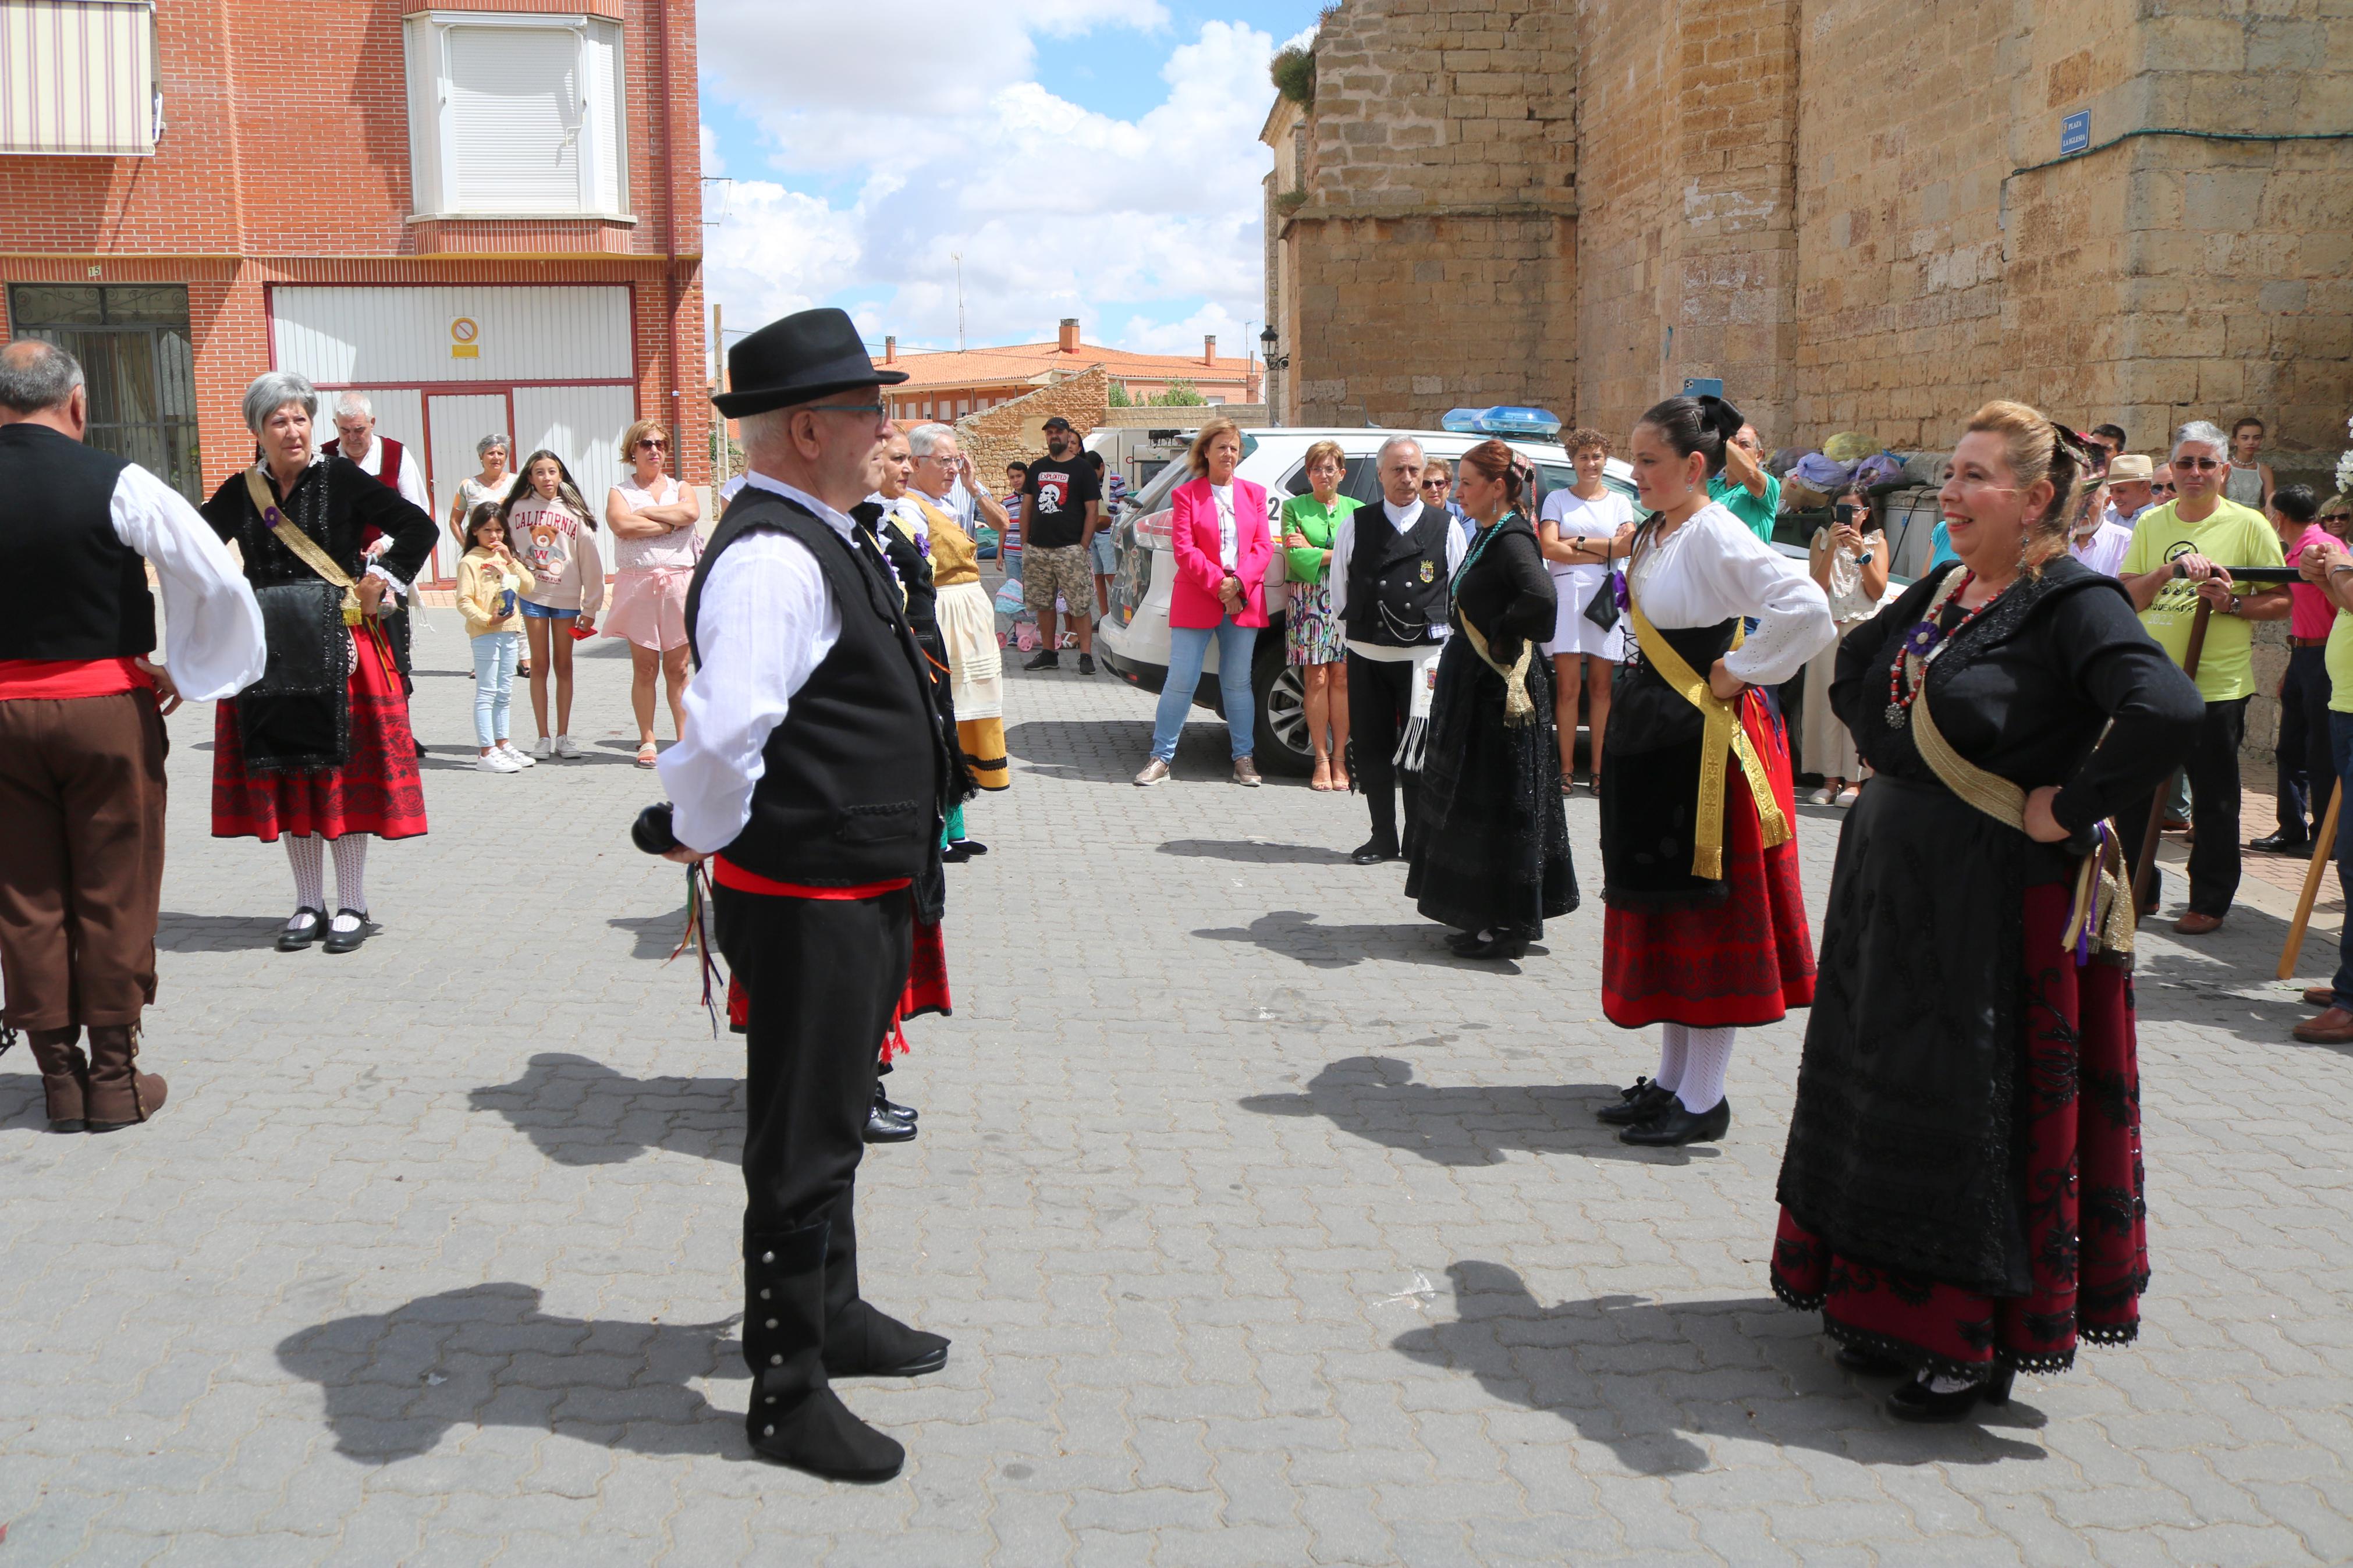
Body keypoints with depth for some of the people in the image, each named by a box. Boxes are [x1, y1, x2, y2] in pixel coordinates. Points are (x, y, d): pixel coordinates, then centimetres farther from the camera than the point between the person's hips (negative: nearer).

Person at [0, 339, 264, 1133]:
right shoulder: (116, 483, -11)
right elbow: (219, 578, -15)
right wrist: (187, 673, -3)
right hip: (109, 708, -3)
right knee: (113, 896, 6)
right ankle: (114, 1080, 12)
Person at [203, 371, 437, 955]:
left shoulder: (341, 479, -3)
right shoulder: (240, 493, 6)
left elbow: (420, 528, -4)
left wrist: (378, 586, -8)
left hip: (338, 643, -3)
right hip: (268, 651, 4)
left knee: (342, 770, -1)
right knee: (284, 772, 6)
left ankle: (352, 906, 9)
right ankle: (308, 904, 16)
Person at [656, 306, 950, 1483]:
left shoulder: (822, 543, 12)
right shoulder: (773, 558, -23)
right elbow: (722, 733, -36)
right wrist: (702, 837, -18)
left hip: (863, 898, 10)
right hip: (806, 906, -10)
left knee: (831, 1125, 25)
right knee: (802, 1147, 3)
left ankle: (832, 1315, 45)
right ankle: (787, 1396, 18)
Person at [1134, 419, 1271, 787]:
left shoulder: (1254, 494, 11)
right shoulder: (1186, 494, 2)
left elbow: (1264, 546, 5)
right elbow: (1184, 549, -6)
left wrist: (1238, 583, -10)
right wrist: (1218, 584, -14)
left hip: (1244, 601, 3)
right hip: (1195, 601, -3)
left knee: (1238, 682, 9)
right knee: (1181, 680, -2)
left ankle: (1244, 758, 16)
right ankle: (1161, 757, 6)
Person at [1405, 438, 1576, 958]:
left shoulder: (1511, 540, -18)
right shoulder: (1488, 536, 13)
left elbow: (1542, 598, -35)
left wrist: (1504, 639, -21)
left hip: (1499, 691, -10)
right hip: (1474, 685, 10)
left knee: (1497, 804, -3)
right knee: (1474, 800, 16)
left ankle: (1508, 925, 5)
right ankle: (1487, 917, 26)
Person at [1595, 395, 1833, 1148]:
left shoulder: (1717, 535, -17)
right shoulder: (1653, 534, 10)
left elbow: (1806, 608, -31)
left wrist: (1740, 674, -19)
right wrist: (1634, 707, 14)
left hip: (1704, 745, -9)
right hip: (1649, 739, 9)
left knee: (1708, 911, -1)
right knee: (1659, 909, 14)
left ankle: (1703, 1100, 7)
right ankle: (1671, 1079, 25)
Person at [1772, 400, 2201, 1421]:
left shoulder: (2073, 601, -15)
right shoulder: (1940, 591, 9)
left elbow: (2167, 711, -31)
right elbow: (1856, 674, 27)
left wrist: (2070, 811, -23)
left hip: (2003, 904, -8)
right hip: (1896, 885, 8)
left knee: (1976, 1116, -1)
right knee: (1884, 1094, 14)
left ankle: (1976, 1346, 13)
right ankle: (1893, 1308, 29)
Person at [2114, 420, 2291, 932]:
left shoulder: (2249, 525, -2)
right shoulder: (2150, 524, 9)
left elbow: (2283, 600, -1)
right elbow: (2127, 597, 1)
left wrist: (2234, 605, -19)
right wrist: (2171, 570, -16)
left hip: (2217, 685, -4)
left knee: (2214, 802, 3)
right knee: (2133, 793, 10)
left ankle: (2210, 901, 16)